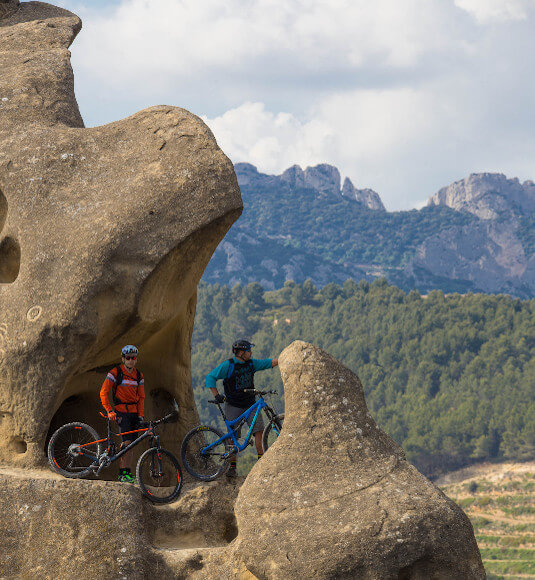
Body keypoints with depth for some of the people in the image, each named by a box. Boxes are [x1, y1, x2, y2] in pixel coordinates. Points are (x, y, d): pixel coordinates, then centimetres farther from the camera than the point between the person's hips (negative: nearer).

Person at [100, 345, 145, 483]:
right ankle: (125, 473, -17)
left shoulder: (139, 375, 10)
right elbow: (103, 393, -8)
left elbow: (141, 397, 13)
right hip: (121, 412, -5)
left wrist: (140, 415, 3)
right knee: (127, 442, -18)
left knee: (130, 445, 4)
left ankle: (123, 474, 10)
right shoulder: (115, 373, -6)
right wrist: (109, 411, -16)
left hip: (134, 413, 5)